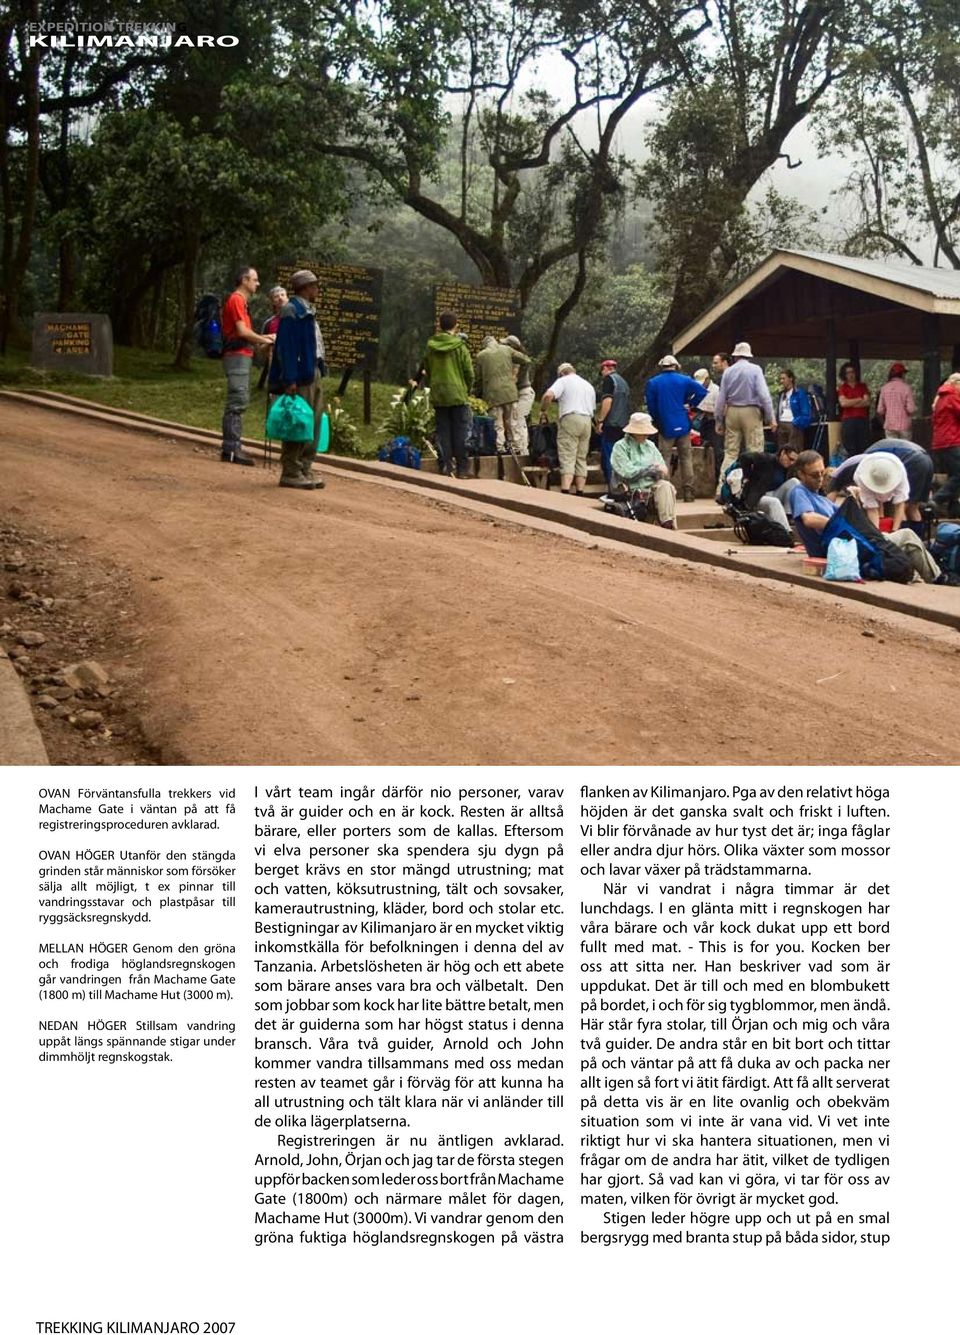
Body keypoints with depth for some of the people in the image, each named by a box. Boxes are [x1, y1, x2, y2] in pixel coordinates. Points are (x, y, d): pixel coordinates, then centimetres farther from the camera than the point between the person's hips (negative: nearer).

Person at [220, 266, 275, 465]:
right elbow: (242, 331, -16)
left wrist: (263, 338, 12)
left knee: (239, 402, 11)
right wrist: (265, 340, -4)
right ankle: (231, 448, -13)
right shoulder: (236, 300, -9)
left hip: (242, 357, 10)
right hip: (237, 356, -10)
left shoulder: (241, 301, 21)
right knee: (237, 402, -12)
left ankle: (232, 448, 14)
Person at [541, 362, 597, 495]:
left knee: (567, 459, -11)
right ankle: (579, 493, 6)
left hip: (570, 419, -6)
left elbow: (548, 395, -11)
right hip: (587, 421, 6)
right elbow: (593, 408, 22)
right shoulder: (589, 385, 25)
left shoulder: (563, 381, 5)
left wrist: (543, 409, 3)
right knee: (581, 459, 9)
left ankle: (565, 492, -23)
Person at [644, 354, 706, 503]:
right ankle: (688, 491, 6)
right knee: (686, 457, 7)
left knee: (664, 458, 2)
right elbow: (702, 392, -7)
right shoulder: (684, 380, 1)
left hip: (665, 427, -1)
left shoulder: (652, 383, 0)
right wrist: (691, 404, 5)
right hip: (683, 426, 1)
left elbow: (651, 406, 2)